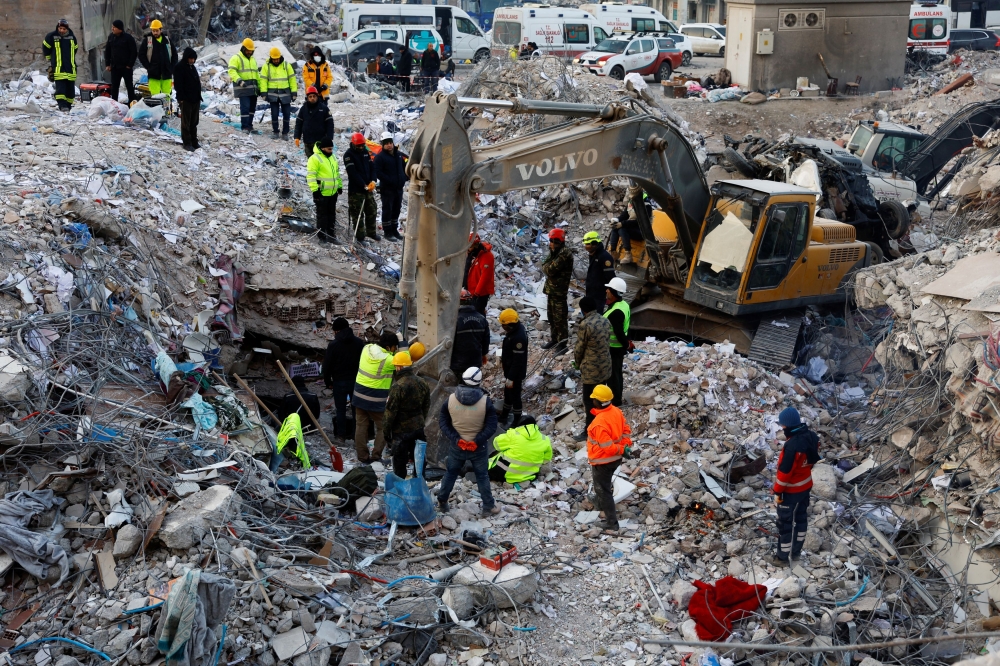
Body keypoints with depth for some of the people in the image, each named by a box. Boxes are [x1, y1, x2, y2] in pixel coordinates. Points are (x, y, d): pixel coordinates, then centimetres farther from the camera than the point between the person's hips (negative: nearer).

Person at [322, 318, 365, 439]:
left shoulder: (333, 345, -10)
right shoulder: (360, 342, 1)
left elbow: (327, 365, -7)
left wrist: (328, 382, 6)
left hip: (339, 382, -3)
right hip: (356, 381, 3)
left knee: (341, 409, 6)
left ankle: (342, 434, 11)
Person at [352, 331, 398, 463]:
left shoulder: (367, 348, -4)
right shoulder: (387, 360, -21)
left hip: (359, 395, 6)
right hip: (376, 400, -6)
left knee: (361, 426, 12)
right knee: (383, 428, 11)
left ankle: (362, 457, 17)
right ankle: (376, 455, 6)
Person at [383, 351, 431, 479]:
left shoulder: (398, 386, -21)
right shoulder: (421, 383, 1)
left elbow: (391, 411, -17)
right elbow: (426, 406, 12)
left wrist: (386, 430, -6)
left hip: (402, 430, -6)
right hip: (418, 428, 7)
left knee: (399, 463, 4)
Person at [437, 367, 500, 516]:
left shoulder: (451, 399, -10)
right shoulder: (485, 401, -16)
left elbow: (443, 422, -7)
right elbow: (492, 426, -16)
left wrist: (456, 439, -11)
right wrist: (477, 441, -15)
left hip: (456, 446, 2)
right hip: (478, 448, -2)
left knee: (451, 473, 21)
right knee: (482, 476, 14)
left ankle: (442, 502, 32)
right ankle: (489, 507, 23)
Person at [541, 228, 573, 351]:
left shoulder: (565, 254, -21)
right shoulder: (554, 252, 10)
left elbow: (550, 270, -23)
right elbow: (545, 267, 13)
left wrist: (546, 267, -5)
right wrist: (547, 267, -7)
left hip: (559, 291, -10)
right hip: (551, 289, 10)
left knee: (560, 317, -3)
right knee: (552, 316, 20)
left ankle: (562, 343, 5)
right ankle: (554, 338, 33)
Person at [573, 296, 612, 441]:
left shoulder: (585, 325, -21)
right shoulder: (606, 322, 1)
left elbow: (579, 348, -12)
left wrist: (577, 364, 8)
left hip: (591, 369, -7)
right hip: (605, 366, 7)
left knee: (589, 400, 3)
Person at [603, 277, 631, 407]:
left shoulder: (615, 312, -28)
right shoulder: (624, 305, 4)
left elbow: (619, 332, -25)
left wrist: (627, 344, -13)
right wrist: (627, 343, 16)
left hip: (613, 349, -10)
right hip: (620, 347, 10)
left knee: (612, 374, 3)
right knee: (617, 373, 20)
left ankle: (615, 402, 14)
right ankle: (617, 399, 33)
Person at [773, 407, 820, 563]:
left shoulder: (792, 446, -34)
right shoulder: (812, 437, -8)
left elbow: (784, 471, -26)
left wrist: (778, 492, -15)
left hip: (791, 491, -8)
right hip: (806, 485, 8)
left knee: (785, 522, 8)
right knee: (801, 517, 22)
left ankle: (783, 557, 21)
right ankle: (796, 552, 38)